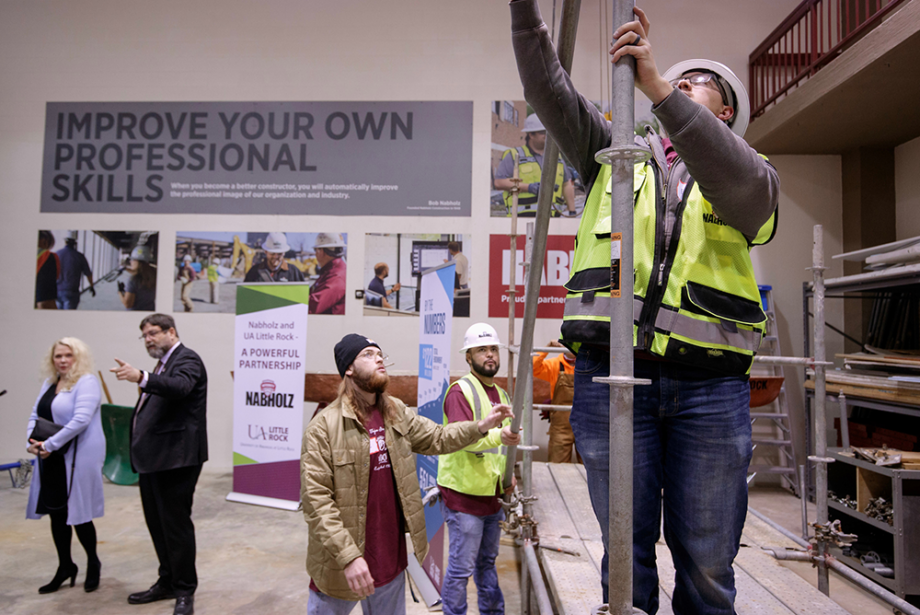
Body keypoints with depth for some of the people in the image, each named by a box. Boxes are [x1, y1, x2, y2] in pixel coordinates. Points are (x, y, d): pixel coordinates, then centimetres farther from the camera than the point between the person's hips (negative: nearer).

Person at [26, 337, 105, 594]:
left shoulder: (87, 382, -12)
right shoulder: (49, 383, 13)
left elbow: (80, 420, -21)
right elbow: (35, 415, 14)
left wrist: (50, 444, -20)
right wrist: (32, 442, -3)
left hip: (79, 458, -7)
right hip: (51, 460, 8)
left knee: (78, 513, 1)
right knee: (56, 512, 13)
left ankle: (93, 563, 23)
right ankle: (65, 567, 28)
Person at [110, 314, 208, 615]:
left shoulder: (187, 359, -11)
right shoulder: (163, 364, 18)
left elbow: (180, 386, -33)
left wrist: (140, 377, -47)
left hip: (175, 458, -10)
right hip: (153, 458, 10)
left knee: (176, 524, -2)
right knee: (157, 523, 17)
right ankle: (167, 582, 32)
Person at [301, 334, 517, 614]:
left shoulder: (396, 413, 3)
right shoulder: (323, 427, -17)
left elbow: (437, 438, 8)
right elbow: (316, 500, -20)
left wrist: (481, 426, -8)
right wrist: (348, 556, -26)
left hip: (392, 558, 6)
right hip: (341, 567, -5)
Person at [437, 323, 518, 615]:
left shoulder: (501, 394, 14)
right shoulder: (460, 391, -12)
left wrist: (507, 476, 14)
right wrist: (497, 436, -41)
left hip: (493, 494, 8)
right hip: (464, 493, -8)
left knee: (487, 561, 21)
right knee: (461, 566, -1)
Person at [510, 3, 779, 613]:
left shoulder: (750, 173, 14)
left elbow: (741, 184, -11)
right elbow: (547, 87, 10)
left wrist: (658, 85, -17)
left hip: (711, 385, 0)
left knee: (707, 564, 9)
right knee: (626, 555, 9)